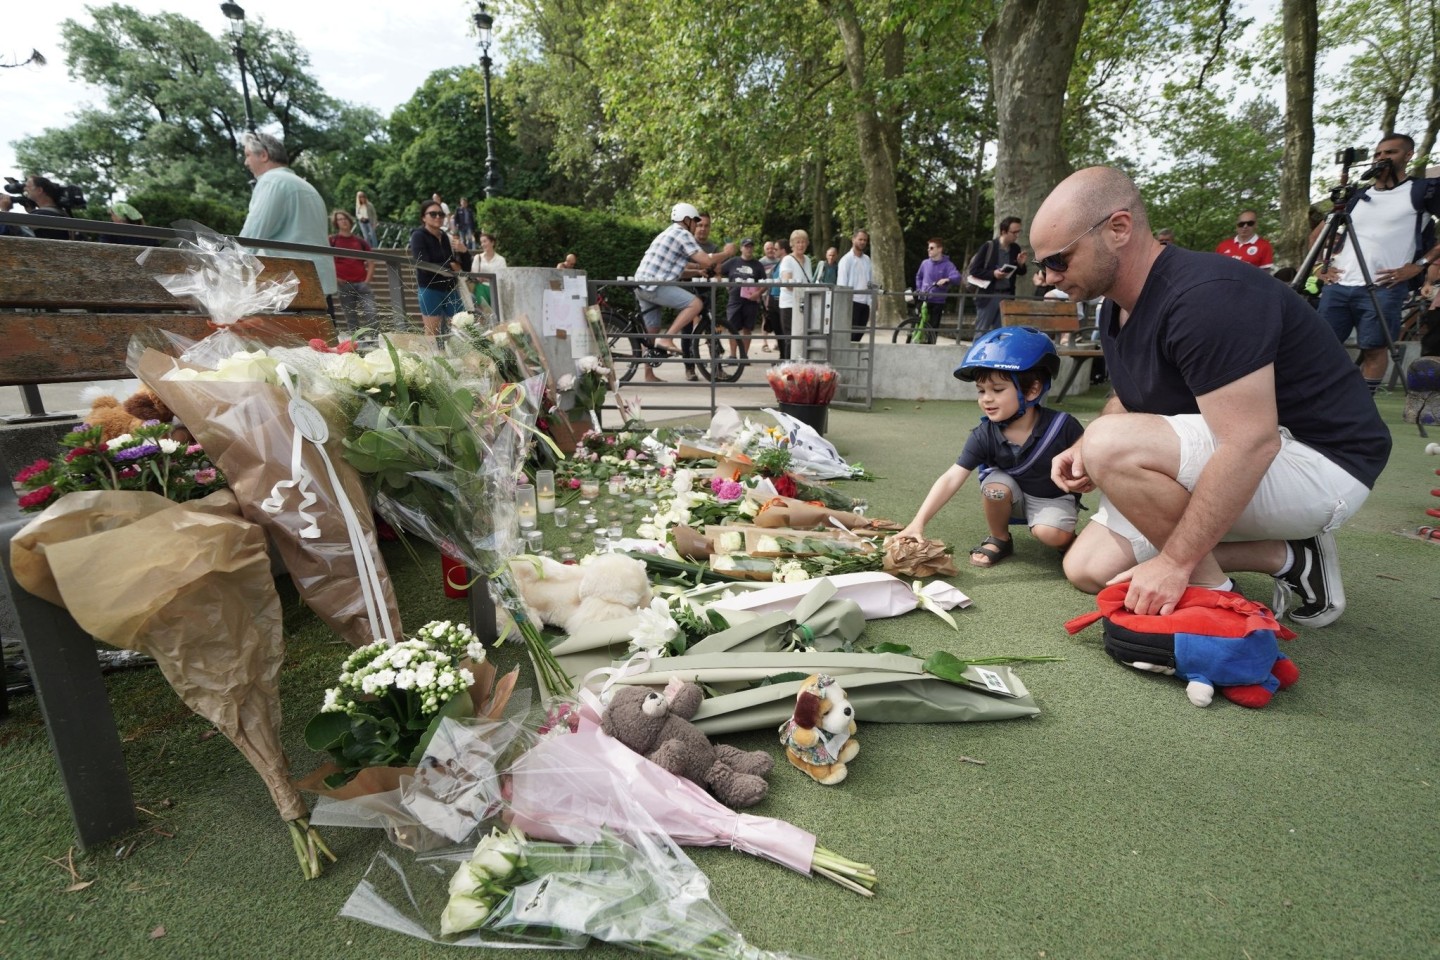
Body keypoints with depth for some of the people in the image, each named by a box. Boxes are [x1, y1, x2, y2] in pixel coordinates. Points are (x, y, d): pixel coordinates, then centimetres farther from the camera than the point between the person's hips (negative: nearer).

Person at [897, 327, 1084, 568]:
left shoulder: (1062, 426, -27)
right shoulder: (984, 436, -24)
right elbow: (951, 479, -31)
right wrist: (919, 522, -41)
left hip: (1055, 498, -2)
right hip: (1015, 495, 2)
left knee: (1050, 534, -28)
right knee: (995, 486, -29)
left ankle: (1068, 540, 10)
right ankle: (999, 540, -1)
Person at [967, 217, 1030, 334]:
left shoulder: (1015, 248, 7)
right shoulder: (988, 246, -8)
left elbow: (1021, 273, 17)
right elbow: (973, 270, -9)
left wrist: (1021, 264, -5)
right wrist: (993, 273, -20)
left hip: (1007, 295, 5)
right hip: (989, 295, -5)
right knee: (982, 331, 0)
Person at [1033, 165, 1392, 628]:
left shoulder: (1207, 294, -26)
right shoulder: (1116, 306, 3)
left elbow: (1251, 443, -31)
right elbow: (1128, 401, 17)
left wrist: (1174, 562, -29)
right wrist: (1085, 450, -5)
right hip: (1219, 468, 9)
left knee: (1111, 444, -32)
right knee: (1088, 568, 2)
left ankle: (1213, 593, -10)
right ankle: (1284, 557, 8)